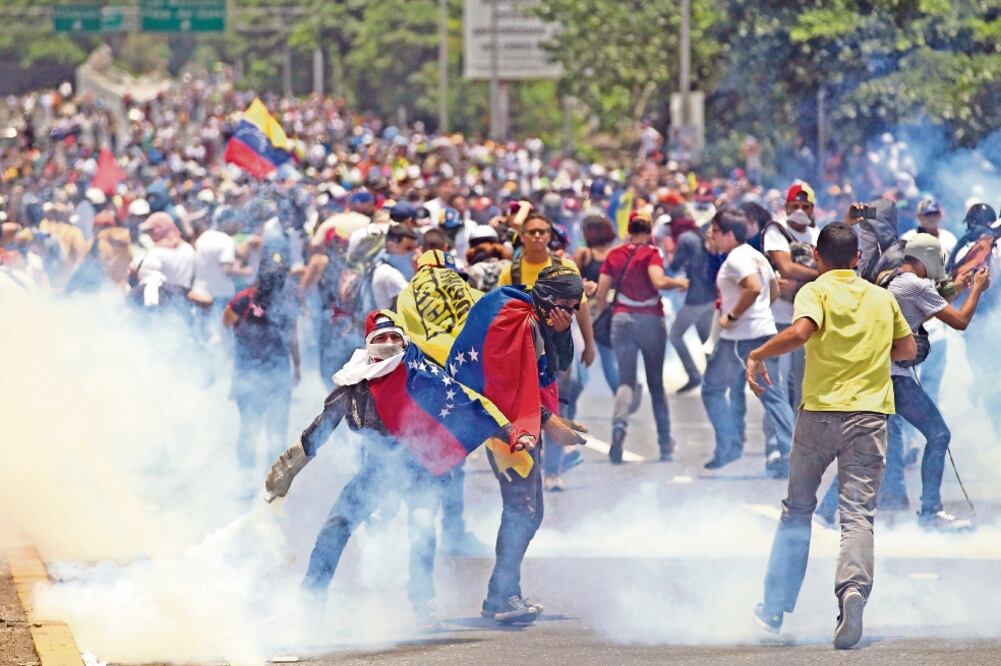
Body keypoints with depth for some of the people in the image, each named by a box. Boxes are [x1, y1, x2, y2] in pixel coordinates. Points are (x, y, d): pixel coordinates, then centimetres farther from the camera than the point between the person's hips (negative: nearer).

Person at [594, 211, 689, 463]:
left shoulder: (614, 255, 5)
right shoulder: (651, 253, -5)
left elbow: (601, 293, 2)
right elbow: (658, 281, -22)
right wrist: (678, 282, -3)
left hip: (622, 319, 1)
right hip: (651, 319, -1)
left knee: (626, 379, -2)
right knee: (656, 383, 11)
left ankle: (619, 422, -34)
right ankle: (665, 445, 14)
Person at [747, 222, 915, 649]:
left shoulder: (815, 292, -2)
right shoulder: (882, 298, 12)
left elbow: (801, 331, -22)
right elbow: (907, 349, 21)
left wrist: (758, 355, -9)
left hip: (820, 410, -1)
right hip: (869, 414, 1)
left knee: (797, 509, 14)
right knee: (858, 514, -4)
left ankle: (774, 610, 18)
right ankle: (854, 589, -31)